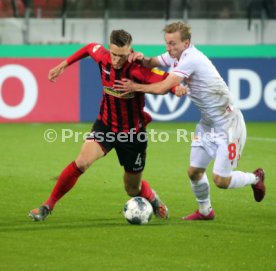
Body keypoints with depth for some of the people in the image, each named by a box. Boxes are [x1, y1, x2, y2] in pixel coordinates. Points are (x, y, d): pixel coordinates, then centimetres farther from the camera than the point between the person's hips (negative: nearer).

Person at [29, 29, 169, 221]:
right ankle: (48, 206, -12)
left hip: (133, 133, -2)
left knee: (133, 189, 11)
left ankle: (153, 199, 49)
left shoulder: (137, 69, -27)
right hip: (106, 124, 2)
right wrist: (64, 65, 14)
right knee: (82, 162, -23)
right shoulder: (103, 57, -14)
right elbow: (90, 48, 10)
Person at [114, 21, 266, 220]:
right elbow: (152, 64, 15)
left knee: (221, 180, -9)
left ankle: (255, 178, 19)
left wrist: (135, 87, -13)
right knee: (194, 172, 7)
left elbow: (162, 88, -27)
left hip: (227, 124, -9)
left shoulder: (191, 60, -26)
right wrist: (142, 58, -9)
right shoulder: (175, 56, 2)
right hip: (207, 123, 9)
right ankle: (205, 211, 29)